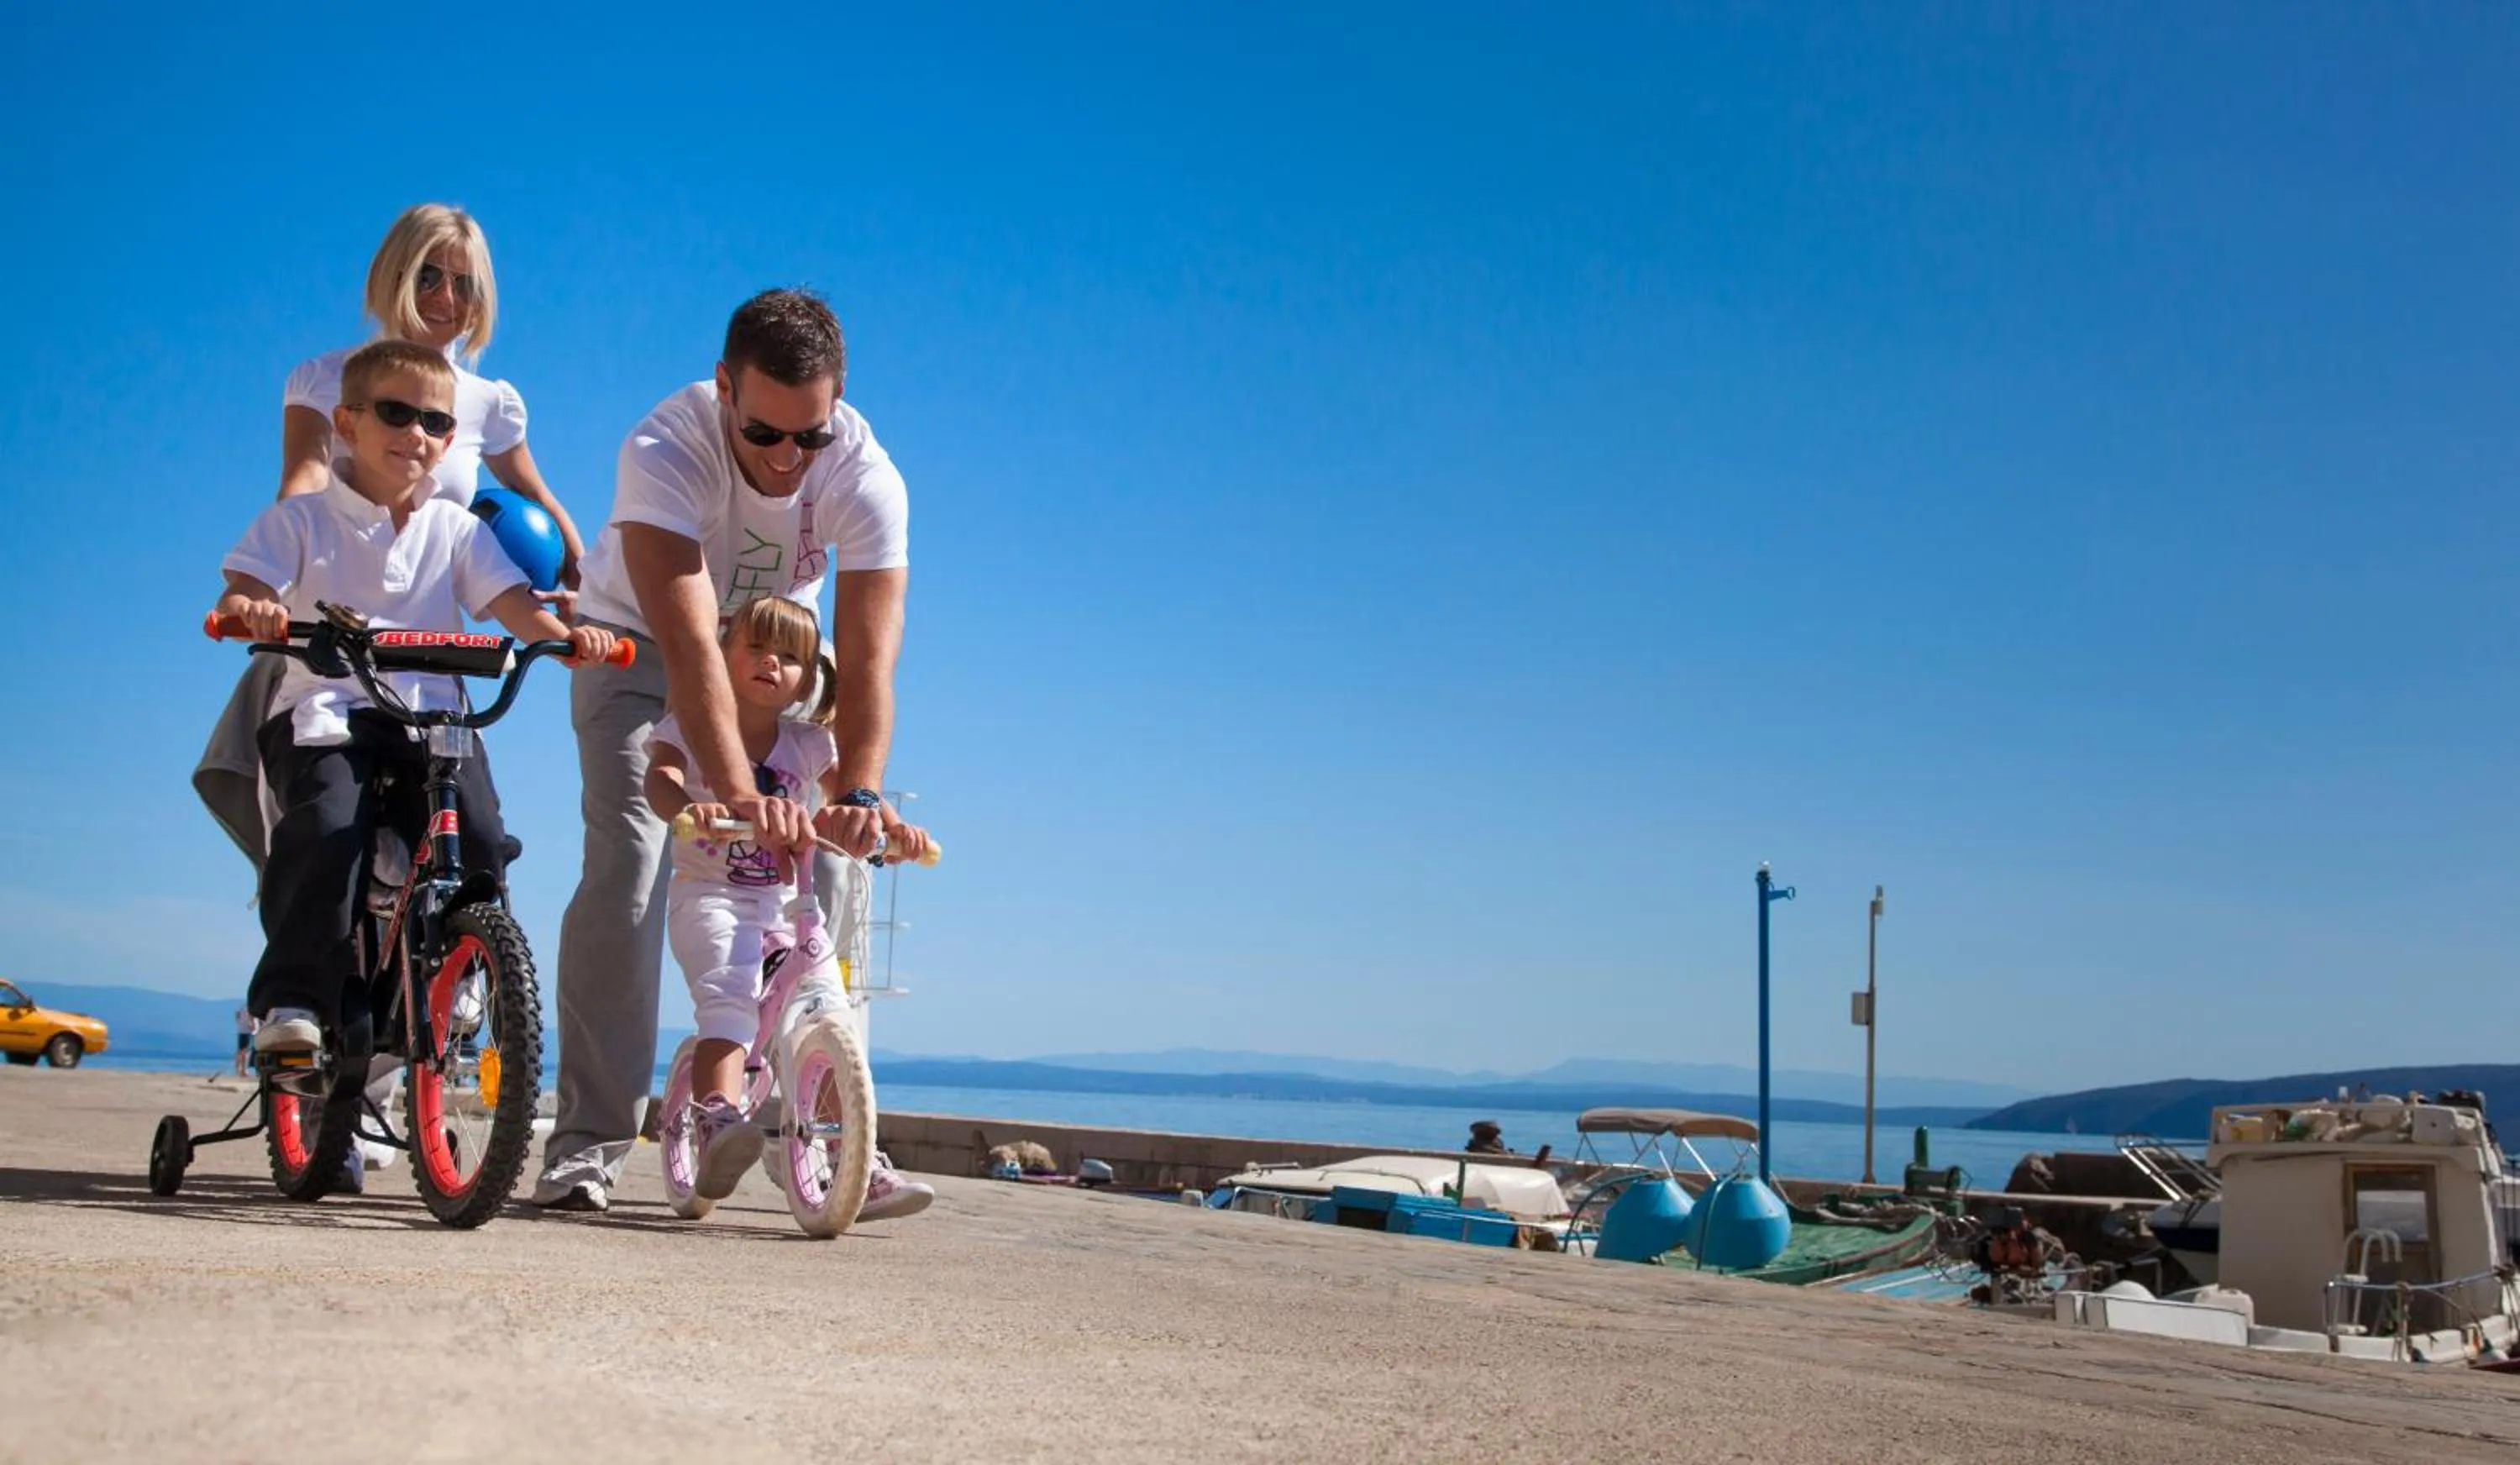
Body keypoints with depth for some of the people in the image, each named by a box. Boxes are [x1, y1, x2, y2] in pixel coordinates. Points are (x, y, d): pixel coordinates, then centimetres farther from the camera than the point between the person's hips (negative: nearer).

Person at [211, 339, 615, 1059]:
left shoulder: (457, 530, 14)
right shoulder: (301, 518, 8)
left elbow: (513, 603, 3)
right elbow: (242, 593, -3)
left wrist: (567, 634, -20)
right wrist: (248, 608, -29)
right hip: (323, 710, -2)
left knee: (479, 837, -21)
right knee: (329, 827, -30)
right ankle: (292, 998, -17)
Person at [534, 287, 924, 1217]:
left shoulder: (867, 478, -28)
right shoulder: (665, 453, -36)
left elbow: (867, 659, -34)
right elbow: (689, 645, -47)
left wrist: (858, 794, -51)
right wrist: (738, 792, -60)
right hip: (640, 643, -2)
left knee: (820, 875, -8)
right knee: (626, 869, -18)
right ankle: (587, 1141, -10)